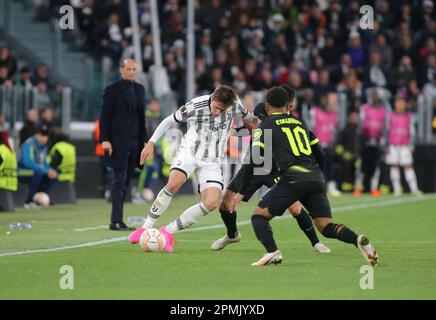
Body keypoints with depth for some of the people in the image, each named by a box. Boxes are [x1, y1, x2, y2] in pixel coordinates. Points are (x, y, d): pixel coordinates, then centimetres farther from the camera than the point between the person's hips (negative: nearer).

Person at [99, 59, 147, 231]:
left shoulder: (139, 89, 15)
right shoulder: (112, 89, -4)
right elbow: (104, 115, -8)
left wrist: (143, 140, 13)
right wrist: (104, 139, -15)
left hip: (133, 142, 6)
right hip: (117, 142, -6)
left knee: (125, 182, 6)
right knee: (119, 180, -11)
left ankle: (117, 220, 9)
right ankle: (116, 221, -12)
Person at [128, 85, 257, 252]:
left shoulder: (235, 104, -10)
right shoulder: (195, 106, -17)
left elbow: (247, 117, 14)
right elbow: (169, 121, -2)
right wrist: (151, 142, -5)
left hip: (212, 161, 3)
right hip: (190, 151, -3)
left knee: (211, 203, -19)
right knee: (173, 183, -32)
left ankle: (169, 231, -6)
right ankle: (146, 227, -18)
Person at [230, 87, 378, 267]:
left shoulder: (265, 126, 10)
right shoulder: (299, 123, 26)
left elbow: (253, 161, 2)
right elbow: (320, 154, 27)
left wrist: (241, 193, 6)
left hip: (293, 178, -5)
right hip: (316, 178, 5)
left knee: (259, 215, 7)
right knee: (326, 226, 6)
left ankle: (273, 252, -17)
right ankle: (359, 241, -21)